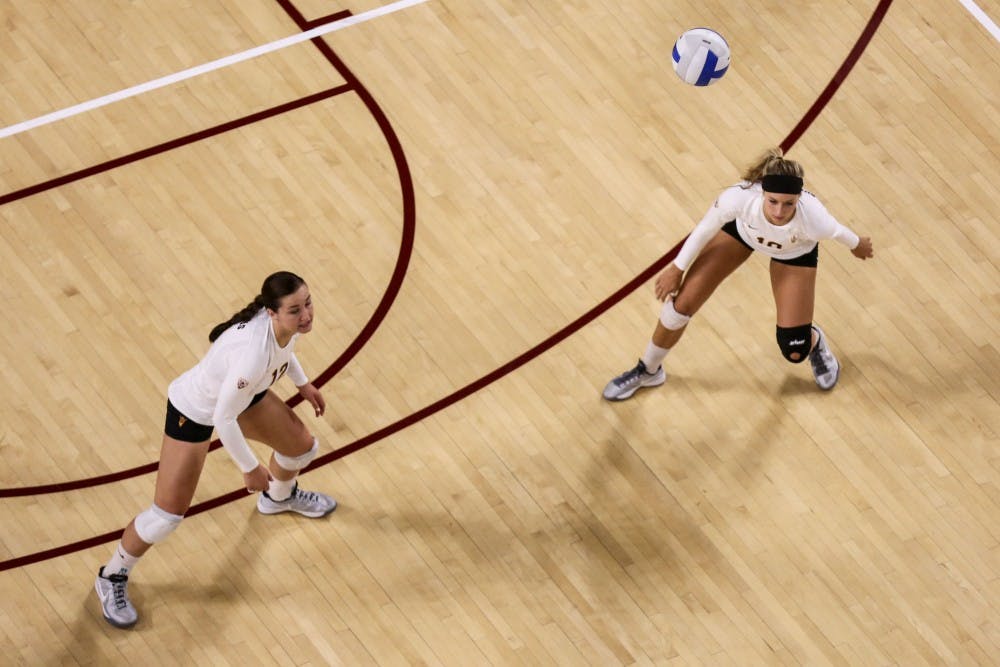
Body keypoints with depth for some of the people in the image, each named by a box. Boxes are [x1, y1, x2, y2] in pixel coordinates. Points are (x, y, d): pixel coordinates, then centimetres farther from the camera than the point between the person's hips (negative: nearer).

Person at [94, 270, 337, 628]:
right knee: (167, 514, -3)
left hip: (242, 391, 8)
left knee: (303, 447, 22)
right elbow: (223, 418, -33)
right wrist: (250, 468, -20)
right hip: (194, 411, -8)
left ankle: (279, 497, 59)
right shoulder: (253, 353, -45)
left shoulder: (287, 321, -22)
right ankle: (112, 578, 25)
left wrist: (302, 383, 15)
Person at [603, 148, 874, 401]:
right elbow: (706, 228, -20)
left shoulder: (813, 218, -43)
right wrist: (677, 268, -6)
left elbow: (839, 232, -16)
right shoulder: (740, 197, -42)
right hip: (741, 226, 1)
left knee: (794, 351, -1)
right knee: (681, 304, -1)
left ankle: (814, 341, 40)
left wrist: (857, 245, 6)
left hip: (796, 251, -1)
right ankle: (648, 371, 29)